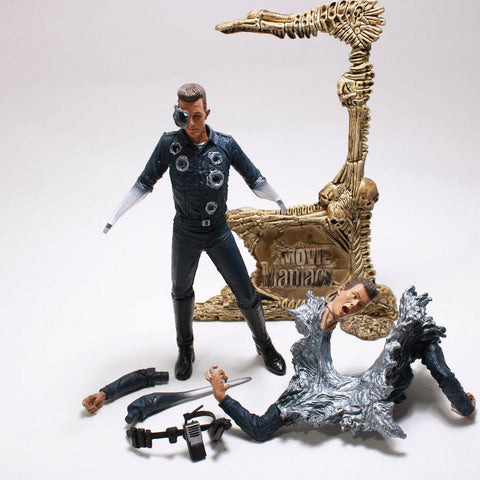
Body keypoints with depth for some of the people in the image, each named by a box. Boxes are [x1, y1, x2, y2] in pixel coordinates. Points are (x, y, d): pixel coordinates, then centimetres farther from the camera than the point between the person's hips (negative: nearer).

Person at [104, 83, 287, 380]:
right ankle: (186, 350, 42)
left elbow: (254, 178, 1)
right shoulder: (169, 144, -12)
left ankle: (265, 346, 30)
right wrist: (116, 215, -3)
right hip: (185, 235, 1)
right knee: (182, 292, 18)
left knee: (246, 294, 4)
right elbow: (145, 182, -3)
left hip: (219, 232, 0)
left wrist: (278, 200, -5)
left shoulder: (225, 144, -12)